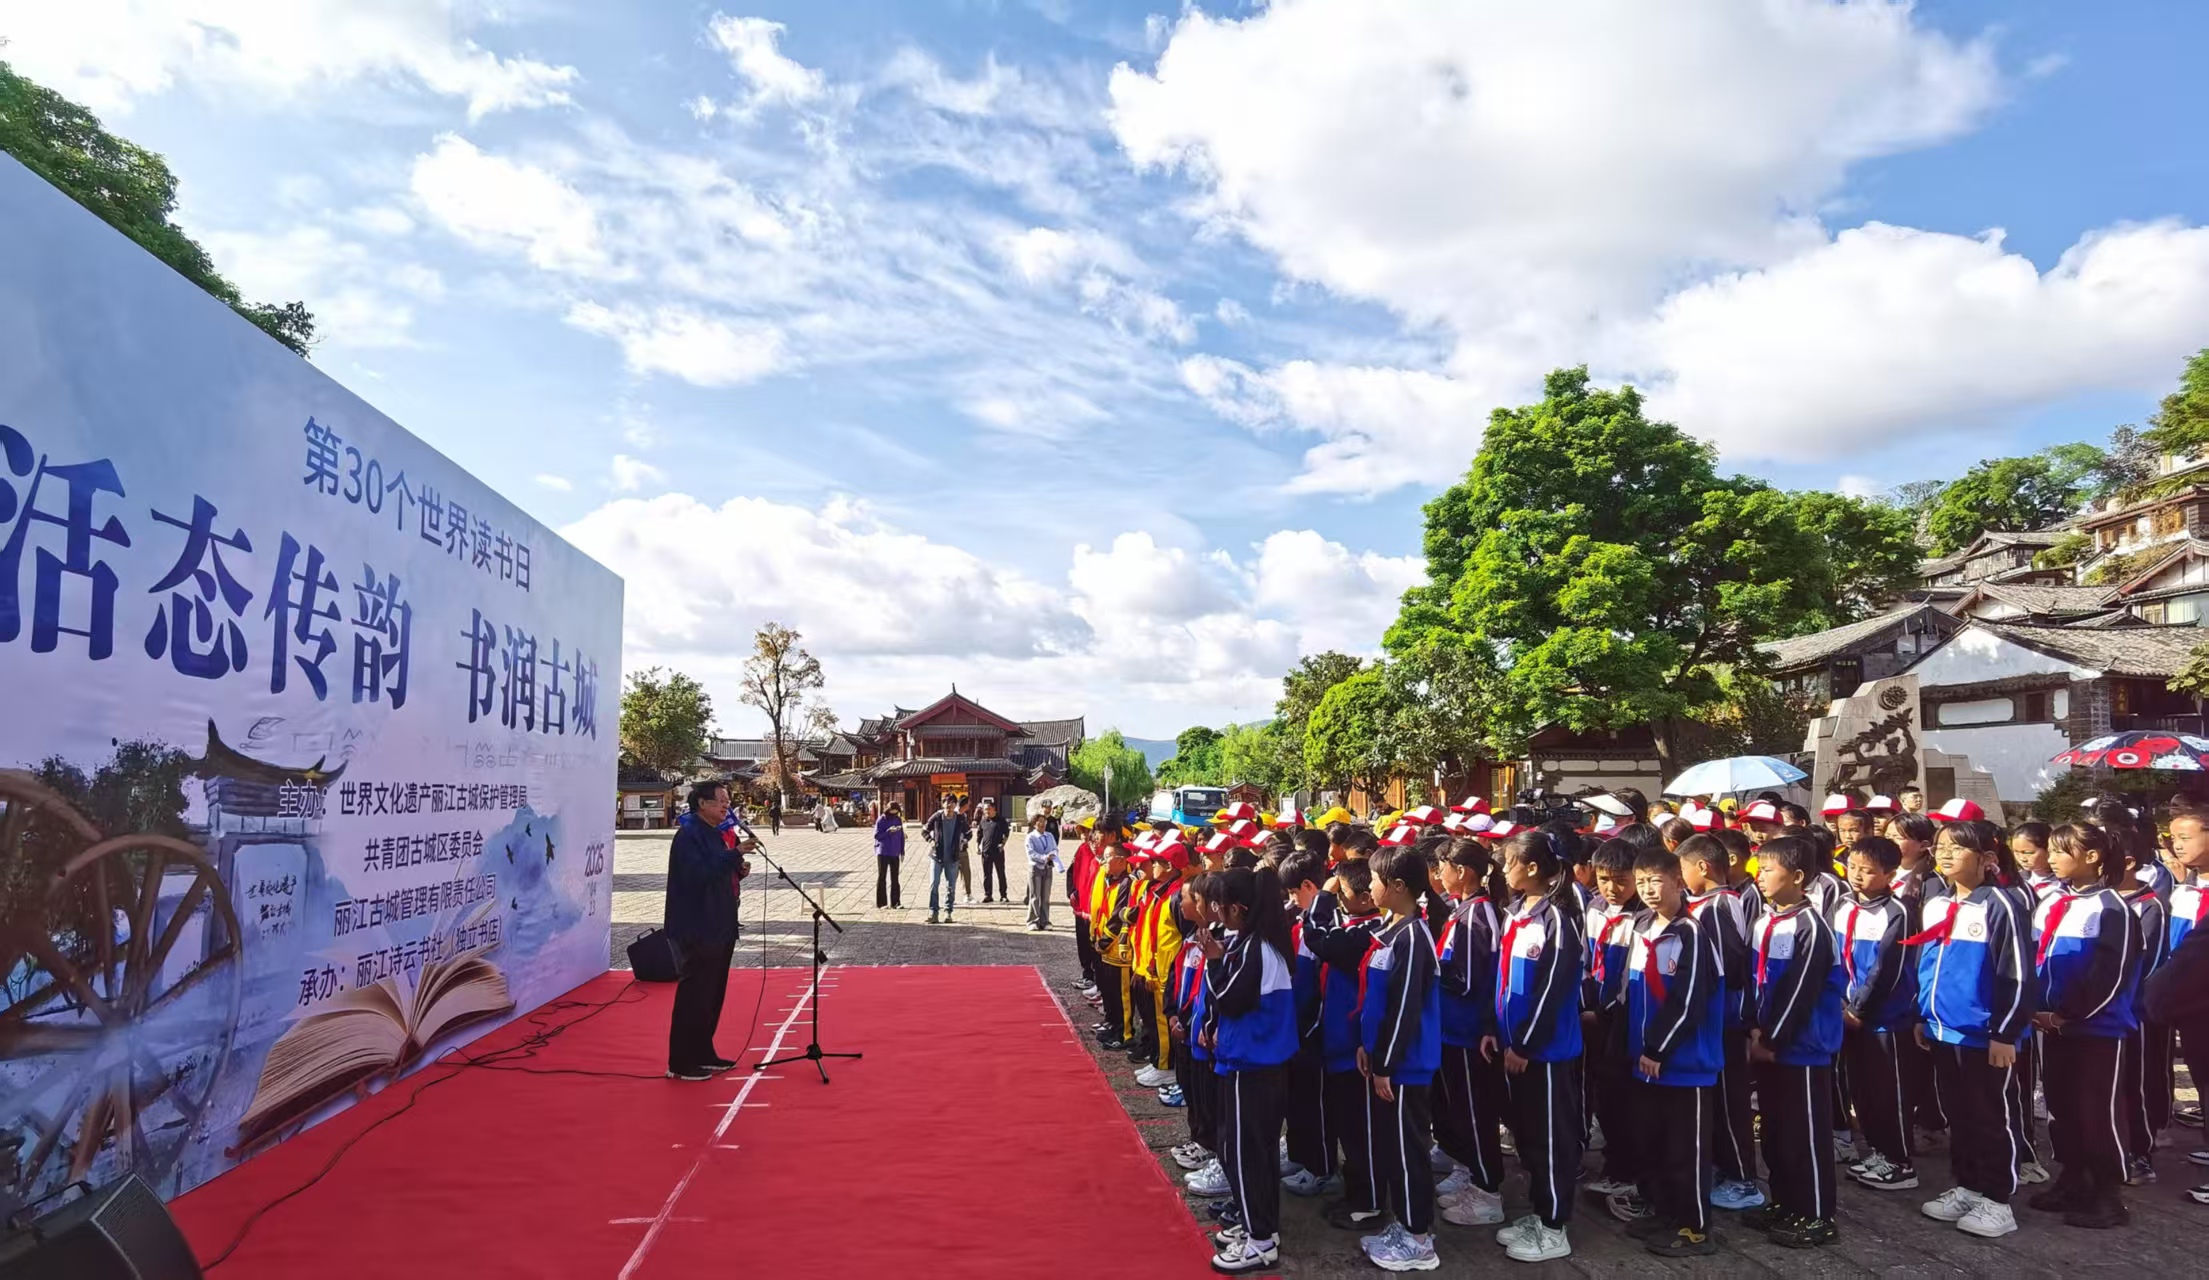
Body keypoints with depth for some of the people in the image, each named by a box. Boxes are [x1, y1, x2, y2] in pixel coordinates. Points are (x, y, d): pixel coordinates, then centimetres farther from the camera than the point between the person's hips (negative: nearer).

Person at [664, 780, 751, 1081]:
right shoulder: (689, 834, -15)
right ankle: (680, 1063, 4)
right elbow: (696, 875, -26)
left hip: (720, 926, 10)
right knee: (694, 995, -4)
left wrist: (739, 870, 4)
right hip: (699, 929, -10)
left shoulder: (717, 833, 14)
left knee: (714, 994, 16)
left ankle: (703, 1053, 26)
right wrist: (734, 855, -28)